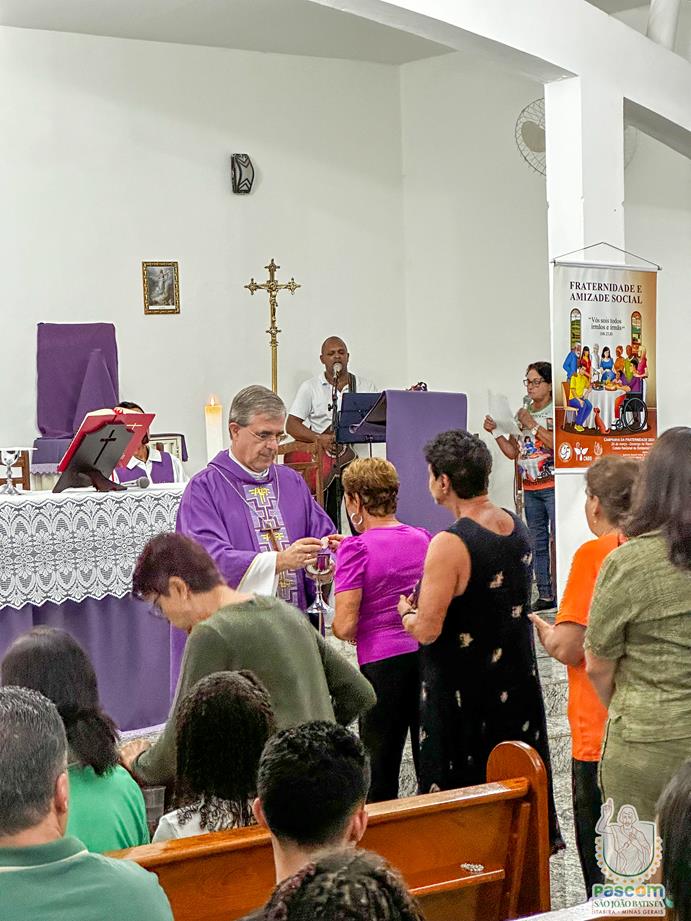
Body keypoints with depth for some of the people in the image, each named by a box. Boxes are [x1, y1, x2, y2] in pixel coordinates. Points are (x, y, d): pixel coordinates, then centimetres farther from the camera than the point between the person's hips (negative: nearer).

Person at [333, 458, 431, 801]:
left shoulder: (357, 549, -11)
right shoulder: (423, 539, 5)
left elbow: (345, 625, -16)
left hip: (383, 662, -5)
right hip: (428, 655, 5)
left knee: (380, 772, 6)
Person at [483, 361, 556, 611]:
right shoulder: (521, 415, 15)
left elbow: (560, 445, -17)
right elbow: (512, 452, 16)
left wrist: (533, 426, -16)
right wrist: (495, 431, 3)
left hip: (553, 486, -7)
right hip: (530, 488, 7)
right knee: (538, 542, 9)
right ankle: (545, 594, 13)